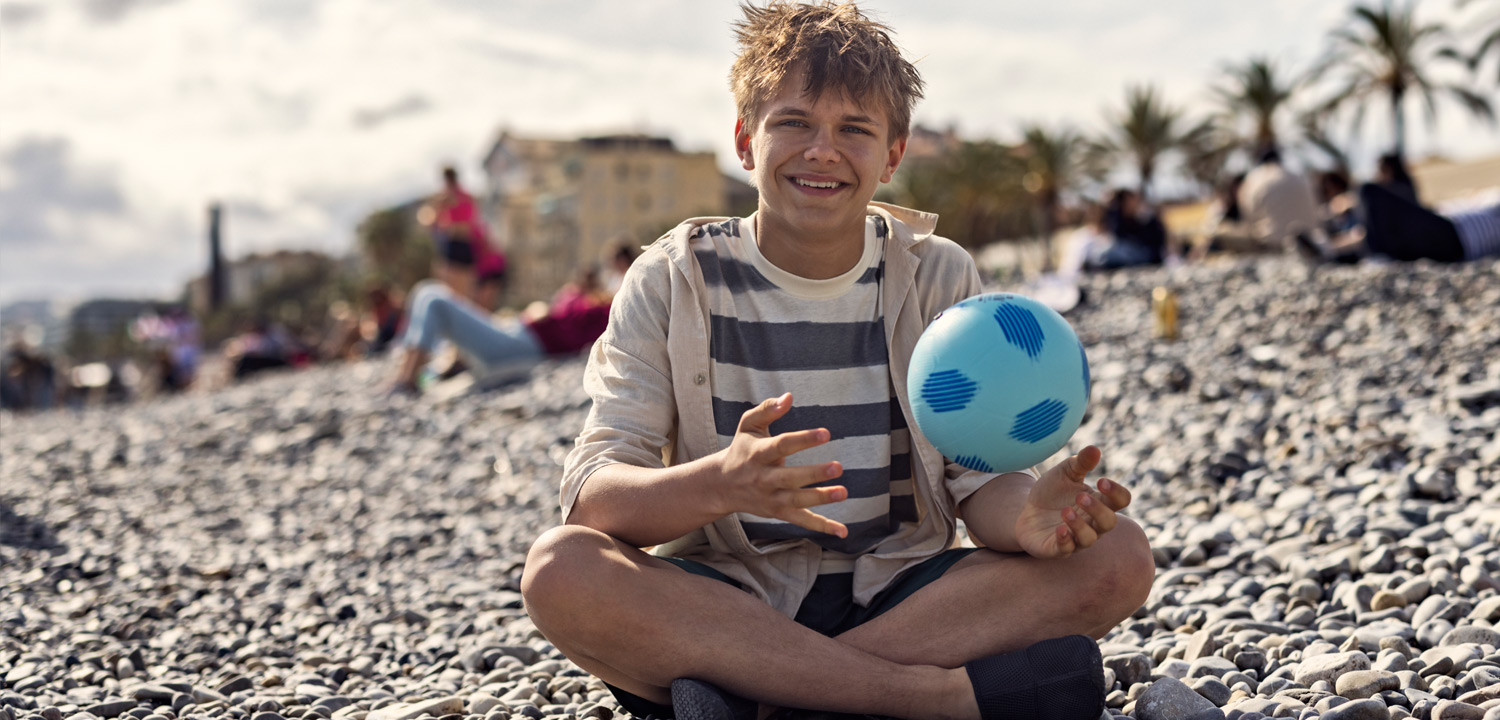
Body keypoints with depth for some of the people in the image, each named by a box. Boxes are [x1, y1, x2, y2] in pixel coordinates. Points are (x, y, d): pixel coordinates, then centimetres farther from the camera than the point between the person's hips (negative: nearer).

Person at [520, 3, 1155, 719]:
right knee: (559, 568, -31)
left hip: (898, 592, 2)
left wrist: (1028, 517, -28)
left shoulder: (938, 276, 4)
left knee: (1115, 556, -21)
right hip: (721, 596, -1)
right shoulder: (672, 282, -1)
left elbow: (980, 478, -2)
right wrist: (721, 482, -34)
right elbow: (591, 497, -12)